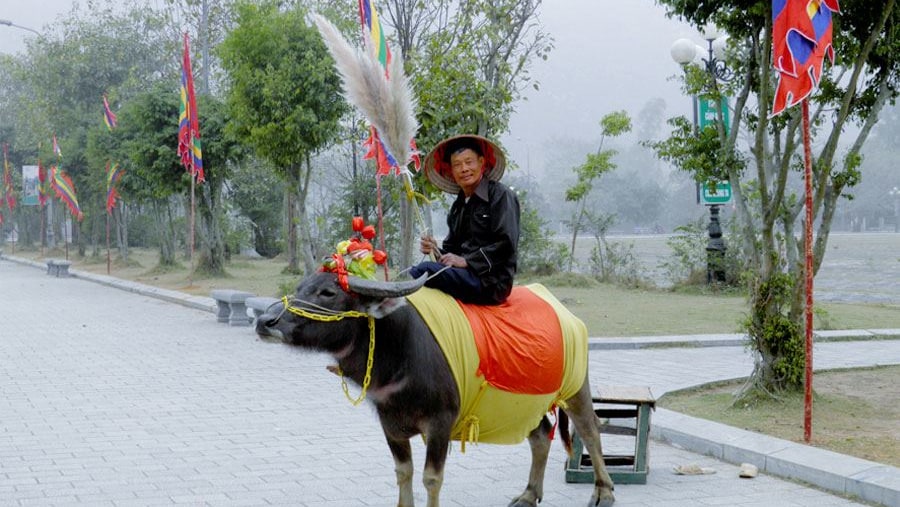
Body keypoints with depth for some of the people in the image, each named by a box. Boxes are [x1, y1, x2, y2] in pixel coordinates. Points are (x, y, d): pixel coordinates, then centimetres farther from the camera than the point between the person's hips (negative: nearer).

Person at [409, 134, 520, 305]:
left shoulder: (502, 195, -2)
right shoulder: (458, 206, 21)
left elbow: (506, 244, -13)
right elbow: (452, 246, 22)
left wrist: (465, 261, -16)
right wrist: (435, 250, -2)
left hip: (491, 282, -7)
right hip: (465, 276, 7)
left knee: (425, 270, -27)